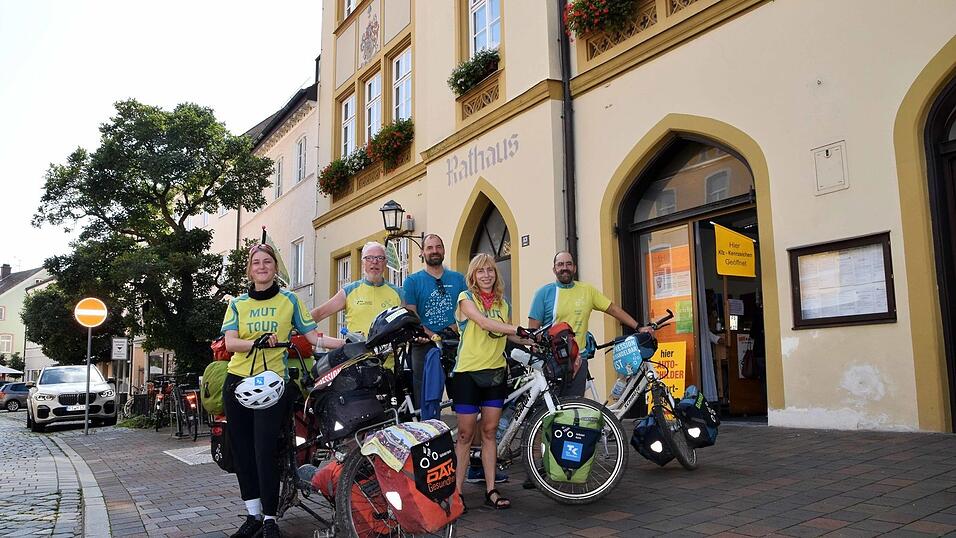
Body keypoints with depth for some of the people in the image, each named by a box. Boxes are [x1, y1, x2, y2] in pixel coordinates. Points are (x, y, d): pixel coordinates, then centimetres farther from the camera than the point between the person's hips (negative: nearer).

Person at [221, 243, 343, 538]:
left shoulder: (289, 300, 6)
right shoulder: (237, 303, 11)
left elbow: (313, 336, 1)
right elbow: (230, 343, -2)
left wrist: (348, 343, -13)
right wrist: (256, 342, -22)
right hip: (238, 381, 3)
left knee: (264, 449, -10)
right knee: (241, 450, 6)